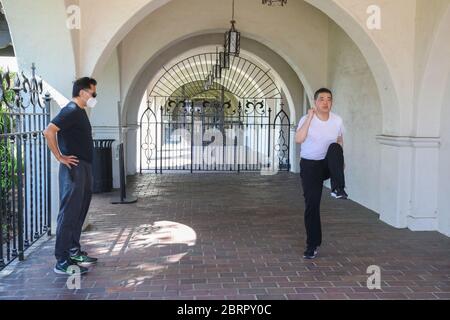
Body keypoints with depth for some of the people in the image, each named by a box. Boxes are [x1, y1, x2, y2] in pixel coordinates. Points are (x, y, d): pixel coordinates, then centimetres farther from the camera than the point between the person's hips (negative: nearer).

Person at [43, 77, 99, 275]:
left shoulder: (80, 111, 16)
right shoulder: (71, 110, -14)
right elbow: (48, 132, -25)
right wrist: (60, 157, -18)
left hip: (84, 169, 10)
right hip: (74, 169, -10)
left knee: (79, 213, 16)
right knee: (69, 214, -8)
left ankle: (74, 252, 26)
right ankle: (62, 262, -4)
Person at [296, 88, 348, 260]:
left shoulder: (337, 120, -5)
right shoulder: (306, 119, -14)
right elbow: (299, 140, -33)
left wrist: (340, 162, 20)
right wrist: (310, 118, -33)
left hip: (329, 164, 1)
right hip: (310, 165, -1)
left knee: (335, 147, -33)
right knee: (311, 204, -4)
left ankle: (338, 188, -33)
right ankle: (313, 245, 10)